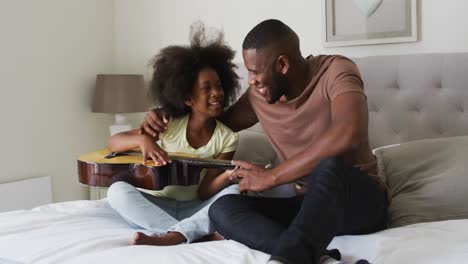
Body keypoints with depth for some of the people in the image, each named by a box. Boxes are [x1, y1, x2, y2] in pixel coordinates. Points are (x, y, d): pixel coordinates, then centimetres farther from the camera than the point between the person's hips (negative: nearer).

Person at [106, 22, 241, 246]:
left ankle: (173, 236, -43)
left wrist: (229, 174, -30)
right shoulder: (168, 125, -3)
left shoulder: (227, 138, -3)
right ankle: (203, 234, -36)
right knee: (118, 191, -29)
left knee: (235, 192, -26)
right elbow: (112, 143, -1)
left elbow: (204, 192, -8)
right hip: (154, 208, 0)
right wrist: (142, 139, -23)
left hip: (195, 210, 0)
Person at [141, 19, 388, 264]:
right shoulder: (259, 95, 4)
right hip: (310, 206, 6)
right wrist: (166, 115, 5)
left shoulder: (335, 71, -14)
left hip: (361, 200, -5)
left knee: (329, 166, -39)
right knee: (222, 208, -19)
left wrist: (271, 176, -26)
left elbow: (348, 135, -33)